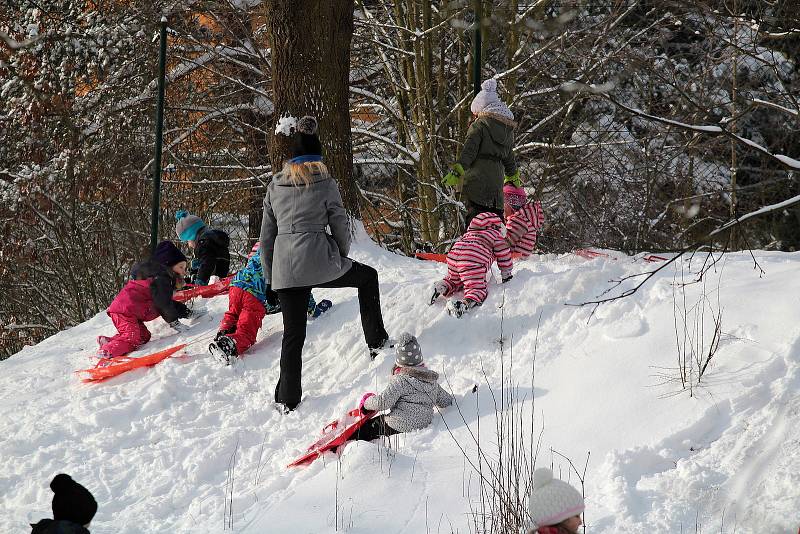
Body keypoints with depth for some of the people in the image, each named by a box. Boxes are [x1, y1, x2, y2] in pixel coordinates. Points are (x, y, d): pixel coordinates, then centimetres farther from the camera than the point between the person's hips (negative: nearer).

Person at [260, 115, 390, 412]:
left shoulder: (276, 186, 11)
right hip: (320, 262, -3)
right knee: (368, 276, 25)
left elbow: (266, 235, 13)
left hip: (284, 269, 3)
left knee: (293, 334, 9)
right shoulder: (325, 183, 0)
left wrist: (270, 275, 22)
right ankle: (377, 342, 25)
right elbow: (340, 226, 3)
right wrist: (342, 256, 22)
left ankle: (287, 399, 5)